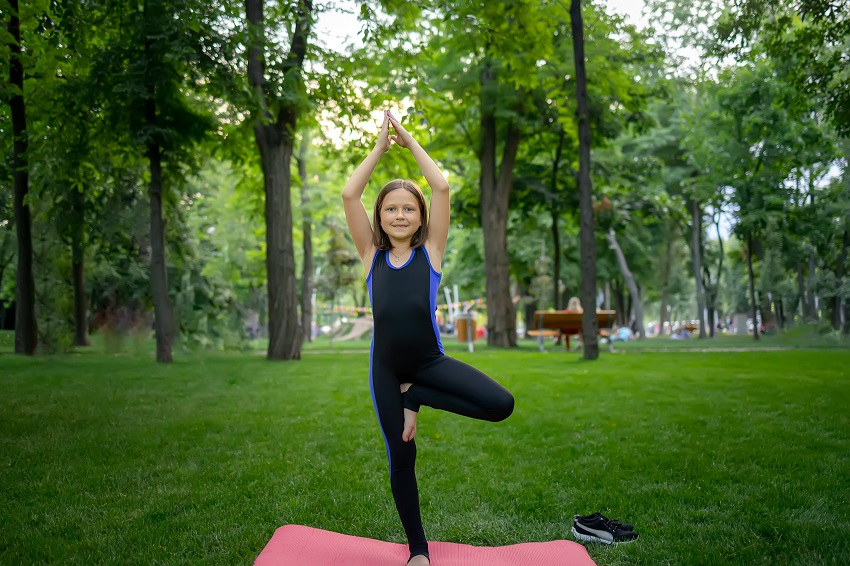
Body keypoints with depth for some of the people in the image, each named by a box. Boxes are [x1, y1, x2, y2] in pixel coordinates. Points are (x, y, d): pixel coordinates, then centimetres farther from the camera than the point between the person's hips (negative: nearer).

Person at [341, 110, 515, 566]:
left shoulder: (431, 251, 4)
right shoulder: (372, 254, 6)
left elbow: (441, 188, -4)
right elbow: (349, 194, -2)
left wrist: (410, 142, 5)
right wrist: (380, 146, 5)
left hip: (430, 359, 0)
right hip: (385, 367, 1)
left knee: (500, 404, -20)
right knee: (400, 458, 7)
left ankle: (415, 397, 1)